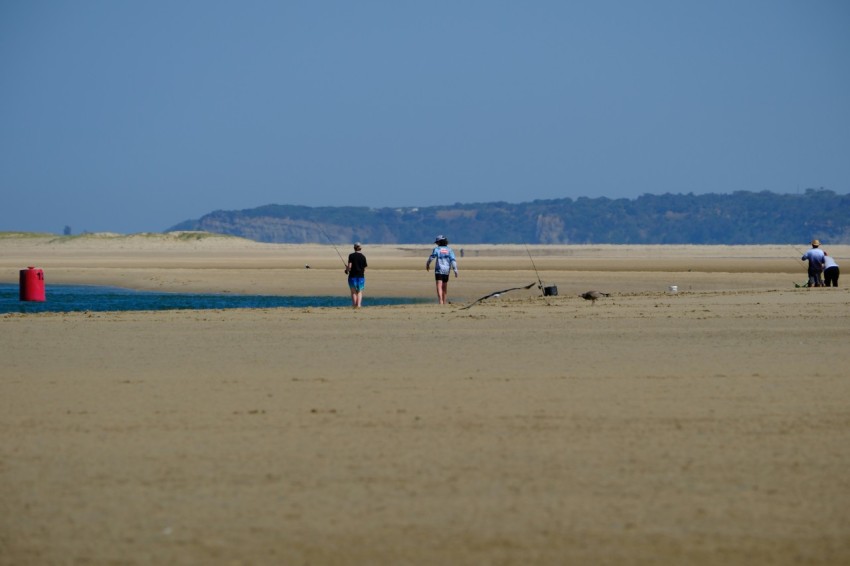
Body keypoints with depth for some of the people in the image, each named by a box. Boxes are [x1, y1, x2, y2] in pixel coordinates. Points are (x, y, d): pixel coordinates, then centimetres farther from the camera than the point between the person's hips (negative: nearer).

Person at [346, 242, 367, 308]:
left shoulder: (351, 256, -5)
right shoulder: (363, 257, 2)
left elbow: (349, 266, -12)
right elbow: (364, 268, 4)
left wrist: (347, 270, 8)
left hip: (352, 276, -1)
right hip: (361, 276, 1)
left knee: (353, 292, 9)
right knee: (360, 291, 9)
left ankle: (354, 305, 4)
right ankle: (359, 304, -6)